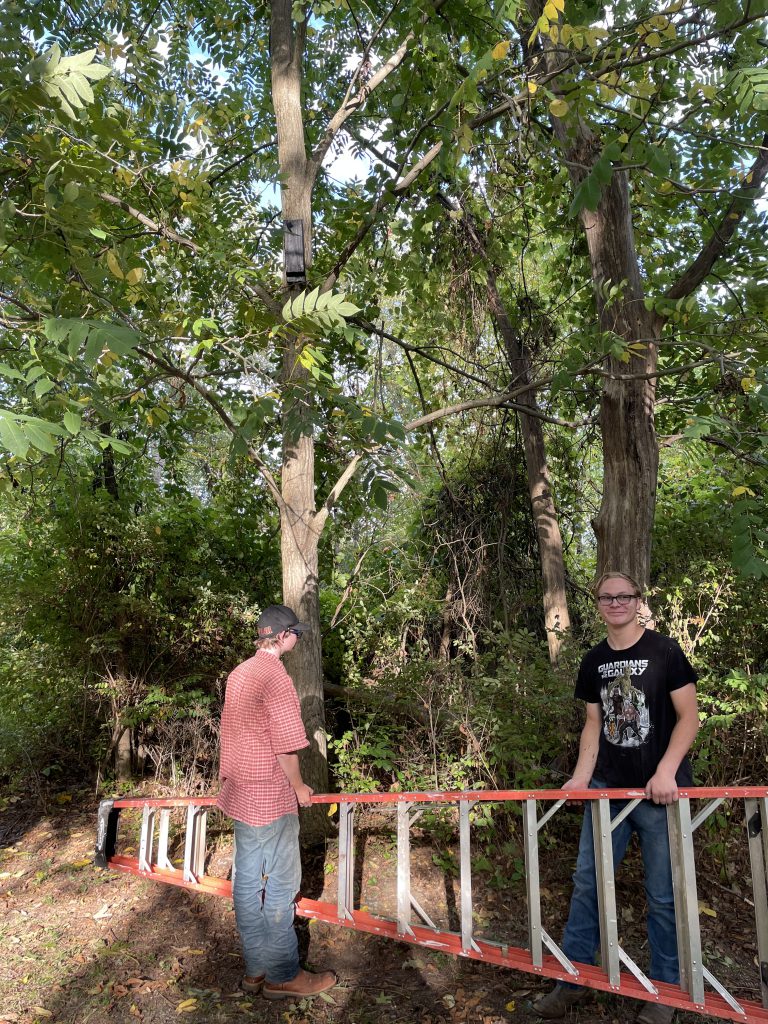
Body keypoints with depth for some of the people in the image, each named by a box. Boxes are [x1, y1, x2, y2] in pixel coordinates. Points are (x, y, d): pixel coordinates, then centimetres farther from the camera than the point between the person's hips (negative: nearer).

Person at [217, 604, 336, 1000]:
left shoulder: (238, 674, 9)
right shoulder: (276, 677, -19)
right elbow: (286, 745, -19)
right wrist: (298, 786, -4)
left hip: (240, 794, 9)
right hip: (271, 798, -9)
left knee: (247, 882, 13)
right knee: (281, 885, 3)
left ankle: (256, 969, 24)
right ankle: (283, 976, 13)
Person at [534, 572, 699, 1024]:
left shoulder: (664, 651, -7)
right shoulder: (594, 661, 7)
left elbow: (689, 716, -8)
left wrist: (667, 771, -18)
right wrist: (582, 775, 1)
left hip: (659, 791, -4)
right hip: (607, 787, 5)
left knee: (664, 894, 5)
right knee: (587, 881, 8)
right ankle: (574, 980, 22)